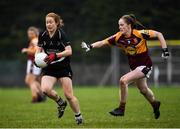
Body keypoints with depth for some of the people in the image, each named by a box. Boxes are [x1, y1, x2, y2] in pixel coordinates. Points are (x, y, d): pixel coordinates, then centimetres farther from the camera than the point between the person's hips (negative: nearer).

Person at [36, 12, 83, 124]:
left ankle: (78, 116, 16)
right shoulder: (43, 35, 0)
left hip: (63, 68, -4)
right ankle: (60, 102, 8)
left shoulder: (61, 34, -14)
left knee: (69, 95, -6)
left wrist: (55, 55, -33)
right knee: (45, 89, -22)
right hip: (49, 68, 4)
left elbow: (69, 51, -21)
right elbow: (39, 49, 13)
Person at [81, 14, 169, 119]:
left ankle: (121, 109, -7)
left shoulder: (140, 34, -22)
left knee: (123, 81, -22)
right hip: (134, 66, 6)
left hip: (145, 66, -6)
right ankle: (155, 104, 53)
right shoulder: (119, 37, -10)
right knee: (143, 89, 23)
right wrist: (90, 46, -31)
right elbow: (103, 42, -14)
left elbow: (158, 34, -14)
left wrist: (165, 50, -19)